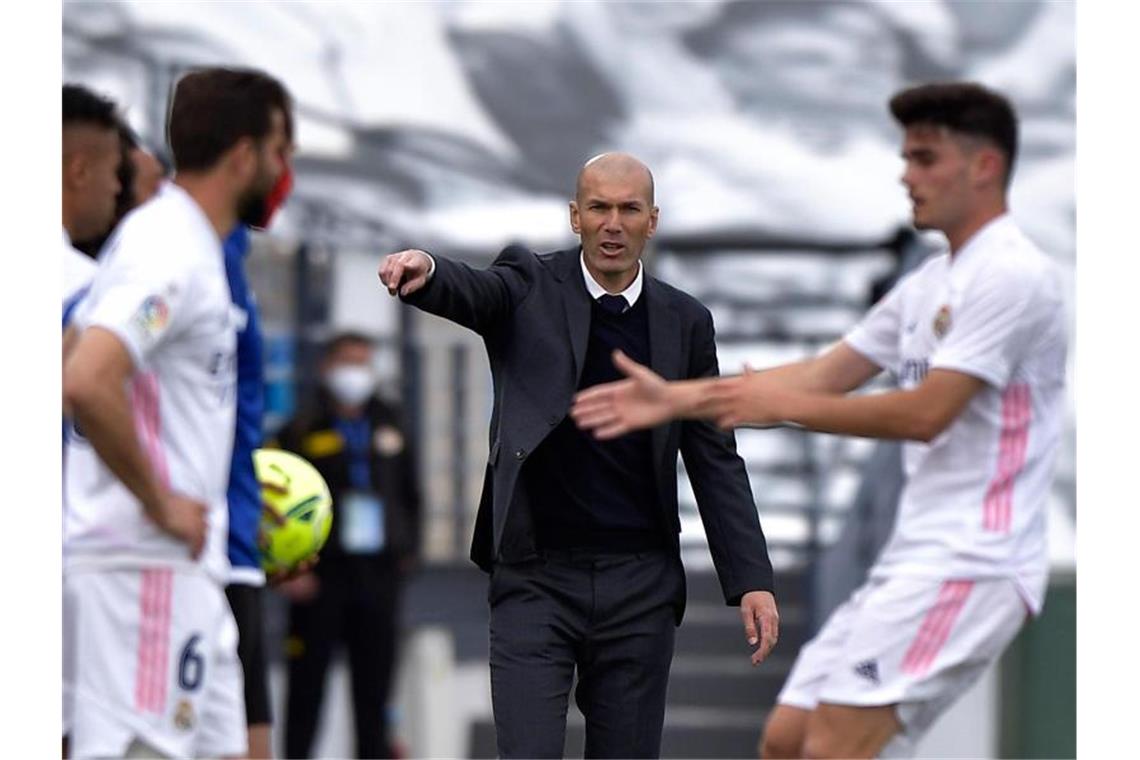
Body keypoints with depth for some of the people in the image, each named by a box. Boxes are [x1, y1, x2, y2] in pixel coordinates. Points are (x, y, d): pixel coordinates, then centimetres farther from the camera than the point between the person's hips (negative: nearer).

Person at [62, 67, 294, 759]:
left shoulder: (190, 244, 16)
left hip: (185, 566, 10)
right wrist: (159, 503, -19)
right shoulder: (170, 253, -15)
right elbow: (86, 384, -29)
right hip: (145, 567, -10)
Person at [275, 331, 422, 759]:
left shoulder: (390, 426, 14)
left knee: (375, 683, 8)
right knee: (308, 683, -1)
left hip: (379, 572, 4)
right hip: (320, 574, -4)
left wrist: (407, 548, 11)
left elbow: (410, 494, 21)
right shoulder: (302, 431, -2)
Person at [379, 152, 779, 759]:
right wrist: (424, 271, -46)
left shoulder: (684, 322, 8)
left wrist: (752, 580, 3)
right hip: (535, 578, -3)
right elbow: (469, 292, -21)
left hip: (639, 585, 3)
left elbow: (714, 458, 10)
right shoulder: (530, 287, 1)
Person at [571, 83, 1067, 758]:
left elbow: (925, 413, -18)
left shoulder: (1013, 275, -12)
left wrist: (781, 405, -10)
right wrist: (675, 398, 11)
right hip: (915, 559, 10)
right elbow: (823, 376, 17)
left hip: (970, 563, -10)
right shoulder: (929, 284, 18)